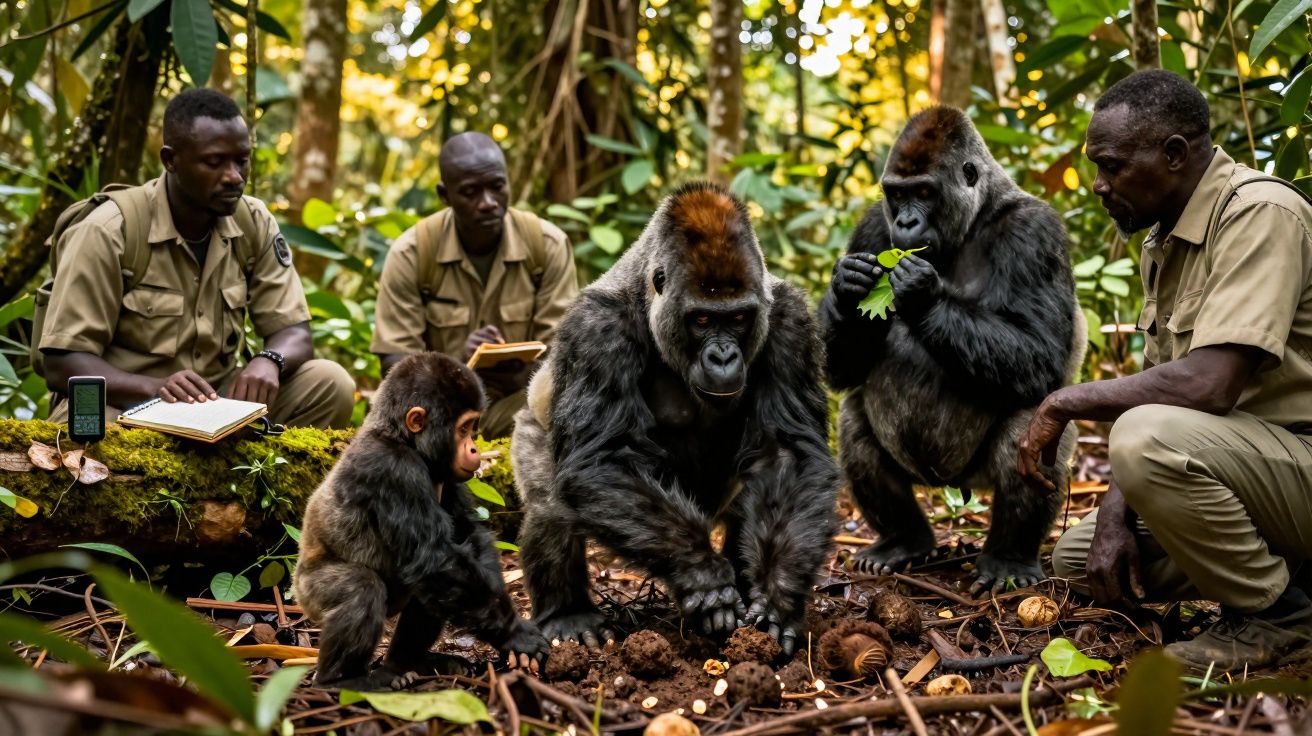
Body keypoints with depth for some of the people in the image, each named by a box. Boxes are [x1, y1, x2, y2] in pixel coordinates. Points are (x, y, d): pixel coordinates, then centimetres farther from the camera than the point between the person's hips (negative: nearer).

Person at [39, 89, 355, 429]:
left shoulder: (255, 223, 0)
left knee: (331, 383, -17)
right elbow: (62, 363, -15)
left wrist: (268, 361, -25)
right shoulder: (107, 234, -14)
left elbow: (294, 334, 1)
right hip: (122, 402, -5)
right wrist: (156, 386, -34)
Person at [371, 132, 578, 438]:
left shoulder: (548, 244, -8)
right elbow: (394, 363, -12)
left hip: (517, 400, 0)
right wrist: (456, 364, -33)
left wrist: (523, 376, -33)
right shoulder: (410, 253, -11)